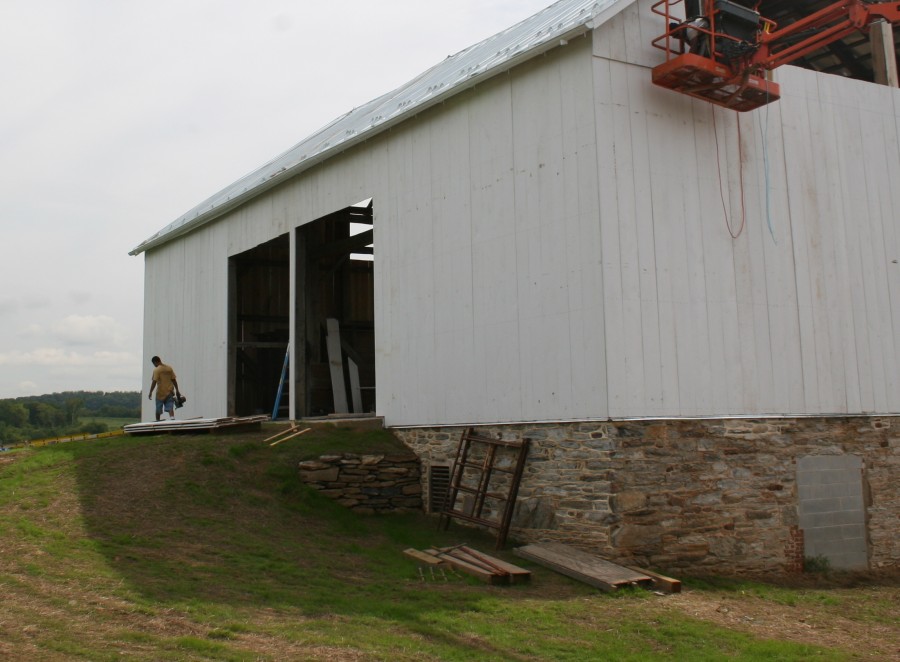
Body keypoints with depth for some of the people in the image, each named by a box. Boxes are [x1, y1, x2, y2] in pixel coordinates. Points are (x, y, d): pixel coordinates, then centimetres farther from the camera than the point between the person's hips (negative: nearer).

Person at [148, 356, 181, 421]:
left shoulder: (156, 370, -7)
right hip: (170, 392, 4)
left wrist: (150, 392, -9)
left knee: (158, 409, 11)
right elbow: (174, 380, 9)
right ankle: (172, 419, -26)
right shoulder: (169, 368, 8)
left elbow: (154, 382, -13)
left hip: (161, 392, -4)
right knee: (170, 408, -5)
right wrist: (177, 390, 13)